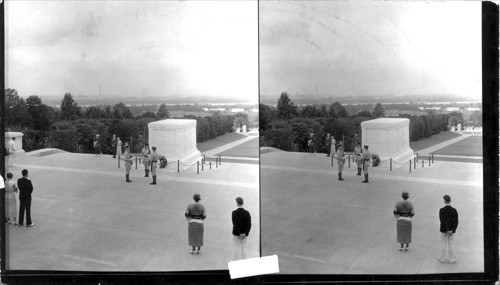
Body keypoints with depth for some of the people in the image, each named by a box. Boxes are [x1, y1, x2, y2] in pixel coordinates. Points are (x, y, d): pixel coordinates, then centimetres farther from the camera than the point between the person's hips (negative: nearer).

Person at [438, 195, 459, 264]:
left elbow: (442, 221, -21)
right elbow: (456, 221, -12)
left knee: (444, 244, 12)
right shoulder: (454, 210, -9)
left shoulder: (441, 210, -16)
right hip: (452, 230, 1)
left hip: (444, 230, -1)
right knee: (450, 245, 12)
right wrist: (452, 230, -13)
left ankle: (443, 258, 23)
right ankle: (451, 259, 19)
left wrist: (447, 230, -17)